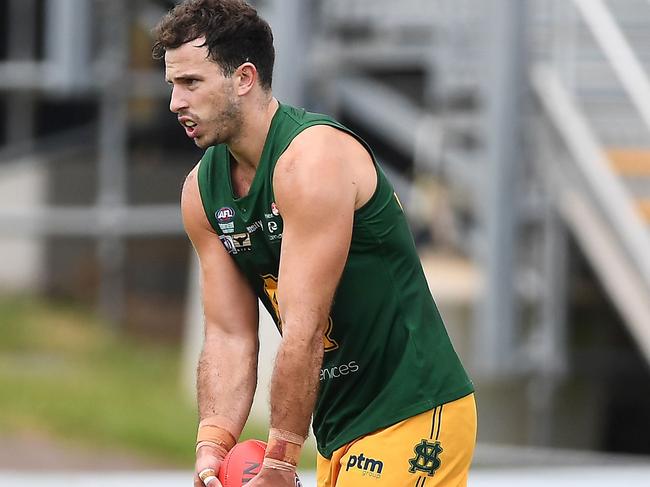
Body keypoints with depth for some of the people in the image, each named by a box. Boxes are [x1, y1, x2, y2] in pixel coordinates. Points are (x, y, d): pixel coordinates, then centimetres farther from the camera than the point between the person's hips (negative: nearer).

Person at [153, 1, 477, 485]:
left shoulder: (312, 159, -20)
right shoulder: (203, 191, 6)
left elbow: (304, 331, -24)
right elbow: (229, 336, 5)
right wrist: (212, 445, -10)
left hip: (413, 417, -8)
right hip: (340, 429, 8)